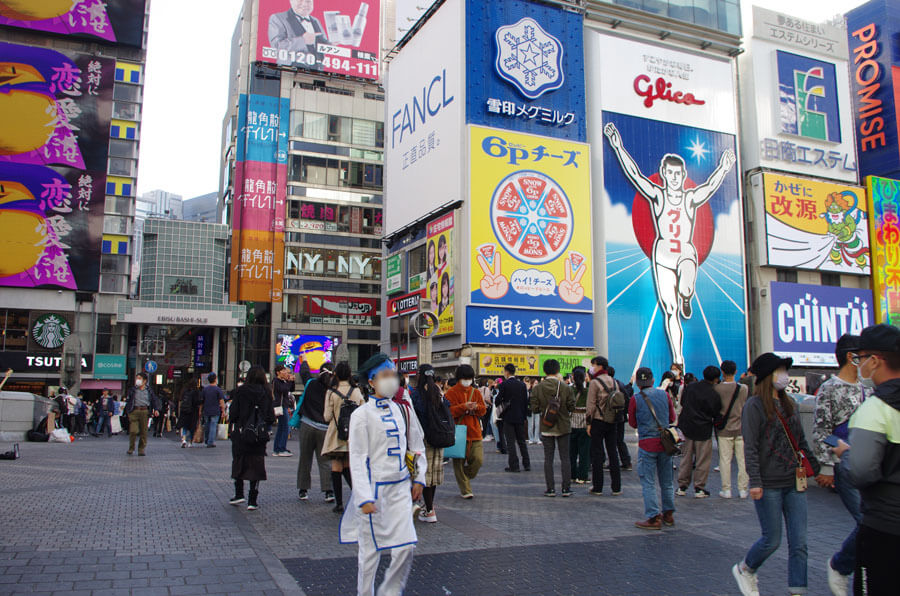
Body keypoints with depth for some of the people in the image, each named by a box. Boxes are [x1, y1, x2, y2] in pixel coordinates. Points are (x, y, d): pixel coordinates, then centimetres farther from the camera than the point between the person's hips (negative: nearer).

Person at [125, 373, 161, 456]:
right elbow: (128, 401, 8)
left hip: (145, 411, 1)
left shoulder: (149, 390, 10)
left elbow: (155, 400, 13)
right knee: (133, 431, -10)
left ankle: (141, 449, 13)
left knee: (144, 431, 2)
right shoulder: (132, 390, 8)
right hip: (134, 411, -1)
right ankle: (131, 448, 8)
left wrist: (156, 409, -1)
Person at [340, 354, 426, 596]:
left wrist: (418, 478, 10)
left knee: (406, 546, -1)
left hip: (401, 487, 4)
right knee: (371, 550, 6)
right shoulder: (362, 414, -8)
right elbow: (357, 459, -10)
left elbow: (417, 446, 18)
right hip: (374, 488, -4)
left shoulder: (403, 410, 7)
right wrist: (364, 498, -14)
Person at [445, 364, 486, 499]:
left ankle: (466, 476, 23)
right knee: (459, 462, -1)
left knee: (478, 459, -5)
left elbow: (483, 410, 9)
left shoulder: (476, 392, 12)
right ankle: (465, 490, 11)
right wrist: (464, 407, -22)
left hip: (474, 432, 3)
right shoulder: (451, 393, 0)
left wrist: (476, 407, -13)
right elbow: (449, 411, -11)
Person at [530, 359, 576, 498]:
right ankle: (566, 488, 9)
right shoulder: (565, 387, -10)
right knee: (565, 458, 8)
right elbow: (571, 407, -5)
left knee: (548, 458, 7)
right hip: (563, 427, 0)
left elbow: (534, 409, -7)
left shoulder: (537, 388, -8)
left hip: (546, 428, 0)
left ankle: (550, 489, 6)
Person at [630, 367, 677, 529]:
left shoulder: (635, 399, -8)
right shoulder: (665, 395, 1)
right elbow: (672, 418, 10)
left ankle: (653, 518, -2)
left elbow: (633, 423, 2)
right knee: (666, 481, 16)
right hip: (665, 443, 4)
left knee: (648, 483, 0)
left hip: (647, 444, -4)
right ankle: (668, 514, 25)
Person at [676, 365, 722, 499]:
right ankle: (699, 488, 12)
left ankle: (682, 486, 17)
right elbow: (716, 414, -5)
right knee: (702, 460, 7)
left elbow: (682, 402, 11)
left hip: (686, 427, 5)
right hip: (703, 430, -4)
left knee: (686, 458, 14)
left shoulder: (690, 387, 0)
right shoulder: (714, 395, -14)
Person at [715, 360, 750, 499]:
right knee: (743, 460, 9)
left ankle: (726, 489, 8)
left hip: (724, 430, -1)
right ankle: (743, 489, 13)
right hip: (741, 429, 1)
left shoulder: (717, 389, -10)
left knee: (725, 460, 5)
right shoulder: (744, 388, -5)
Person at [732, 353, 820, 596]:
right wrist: (755, 482, -19)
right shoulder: (754, 405, -9)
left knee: (799, 542, 4)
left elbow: (801, 442, 20)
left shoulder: (789, 404, 12)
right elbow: (750, 447, -13)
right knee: (772, 540, 3)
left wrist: (816, 468, 16)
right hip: (769, 485, -6)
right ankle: (744, 570, 28)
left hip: (794, 483, 6)